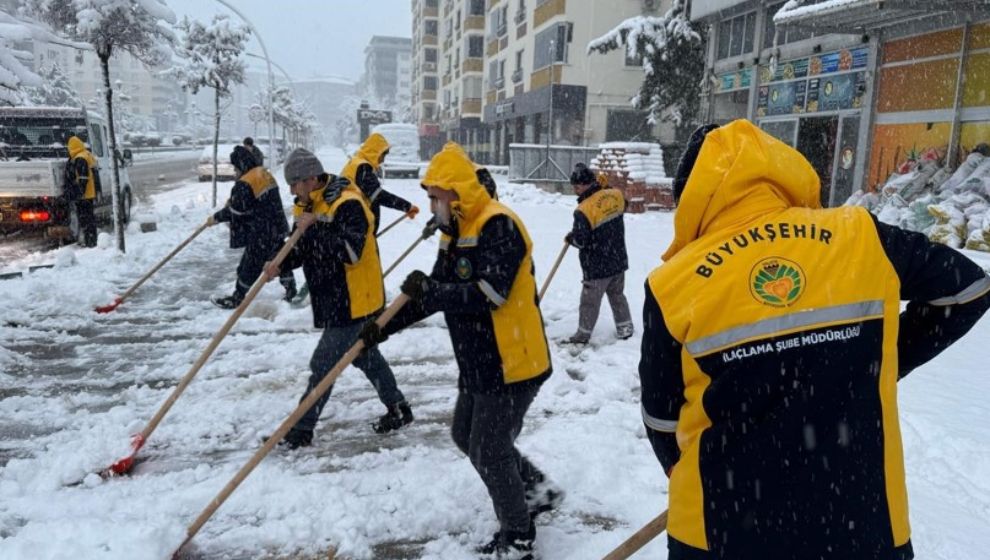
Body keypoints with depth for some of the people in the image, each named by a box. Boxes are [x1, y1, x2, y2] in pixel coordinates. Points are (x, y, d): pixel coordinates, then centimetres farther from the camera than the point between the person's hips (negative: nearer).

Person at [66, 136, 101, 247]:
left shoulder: (80, 159, -16)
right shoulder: (88, 155, 16)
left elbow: (83, 179, -22)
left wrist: (78, 194, -20)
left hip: (84, 195, -10)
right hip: (90, 193, 10)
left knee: (85, 217, -7)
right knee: (90, 217, 14)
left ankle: (89, 241, -5)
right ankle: (91, 241, 21)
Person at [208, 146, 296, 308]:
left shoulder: (245, 184, -20)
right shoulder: (265, 174, 9)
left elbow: (235, 210, -16)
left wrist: (216, 218, -2)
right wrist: (231, 201, 20)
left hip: (262, 233, -9)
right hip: (277, 227, 9)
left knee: (250, 264, 2)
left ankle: (237, 298, 12)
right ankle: (291, 290, 28)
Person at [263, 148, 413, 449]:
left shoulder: (347, 204, -21)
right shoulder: (307, 206, 7)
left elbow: (351, 251, -31)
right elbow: (301, 249, 9)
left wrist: (316, 227, -29)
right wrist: (280, 264, -11)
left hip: (355, 302, -10)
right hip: (333, 300, 10)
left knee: (324, 364, -4)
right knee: (365, 356, 20)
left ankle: (301, 430, 9)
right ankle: (398, 409, 35)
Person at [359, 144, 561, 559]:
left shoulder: (498, 226, -19)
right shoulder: (455, 234, 11)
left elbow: (489, 293, -30)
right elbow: (433, 294, 13)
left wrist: (430, 291, -27)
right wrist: (384, 328, 6)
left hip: (512, 365, -10)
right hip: (479, 364, 10)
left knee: (489, 451, 1)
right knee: (466, 435, 20)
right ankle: (537, 490, 35)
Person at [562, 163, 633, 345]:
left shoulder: (584, 210, -23)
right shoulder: (615, 195, -6)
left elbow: (580, 241, -20)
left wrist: (569, 238, 2)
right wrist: (604, 187, 13)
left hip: (597, 266, -6)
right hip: (618, 260, 6)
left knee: (590, 301, 7)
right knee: (617, 295, 22)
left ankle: (583, 335, 18)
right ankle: (625, 328, 30)